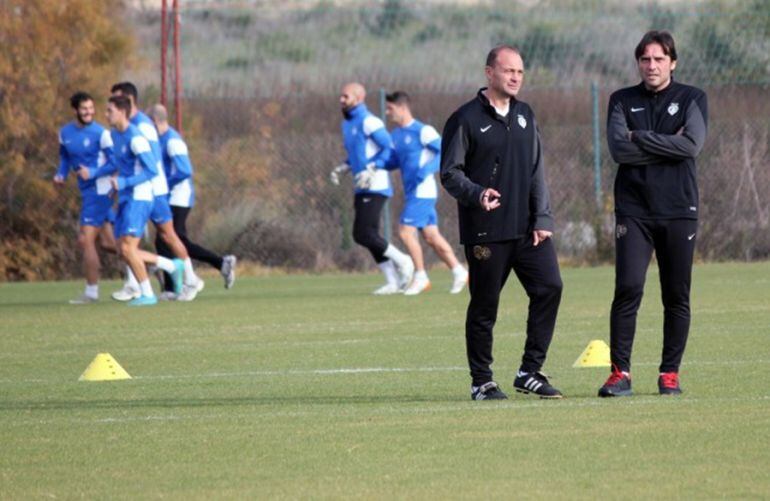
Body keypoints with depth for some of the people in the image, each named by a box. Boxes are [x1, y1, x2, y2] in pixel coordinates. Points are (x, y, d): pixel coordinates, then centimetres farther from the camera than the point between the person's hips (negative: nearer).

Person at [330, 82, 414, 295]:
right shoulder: (347, 124, 17)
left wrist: (371, 170, -23)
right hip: (363, 189, 10)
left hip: (375, 187, -10)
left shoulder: (369, 122, -12)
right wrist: (342, 168, 14)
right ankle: (393, 282, 12)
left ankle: (402, 261, 0)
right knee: (367, 236, 8)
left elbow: (389, 149, -15)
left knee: (363, 234, -15)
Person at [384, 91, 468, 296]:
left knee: (406, 231, -12)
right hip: (412, 193, 8)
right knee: (431, 236, 9)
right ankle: (459, 272, 15)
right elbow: (394, 160, 23)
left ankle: (420, 277, -2)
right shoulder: (396, 135, 13)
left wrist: (427, 170, -25)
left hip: (423, 192, -8)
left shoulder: (423, 131, -12)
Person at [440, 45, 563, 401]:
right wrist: (477, 194, -24)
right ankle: (481, 381, 11)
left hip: (527, 228, 5)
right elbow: (450, 172, -5)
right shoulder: (466, 119, -3)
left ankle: (530, 372, 3)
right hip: (485, 232, -5)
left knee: (549, 287, -6)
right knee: (484, 305, 0)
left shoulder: (524, 116, 14)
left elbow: (536, 171, 14)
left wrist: (542, 218, 4)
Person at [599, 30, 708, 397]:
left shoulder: (692, 99, 6)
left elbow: (692, 145, -11)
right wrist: (668, 145, -8)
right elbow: (618, 149, -7)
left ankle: (670, 374, 10)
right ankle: (620, 372, -8)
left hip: (679, 210, 0)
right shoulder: (622, 101, 9)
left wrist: (640, 138, -8)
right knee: (628, 289, -10)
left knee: (677, 295, 3)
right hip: (633, 211, 0)